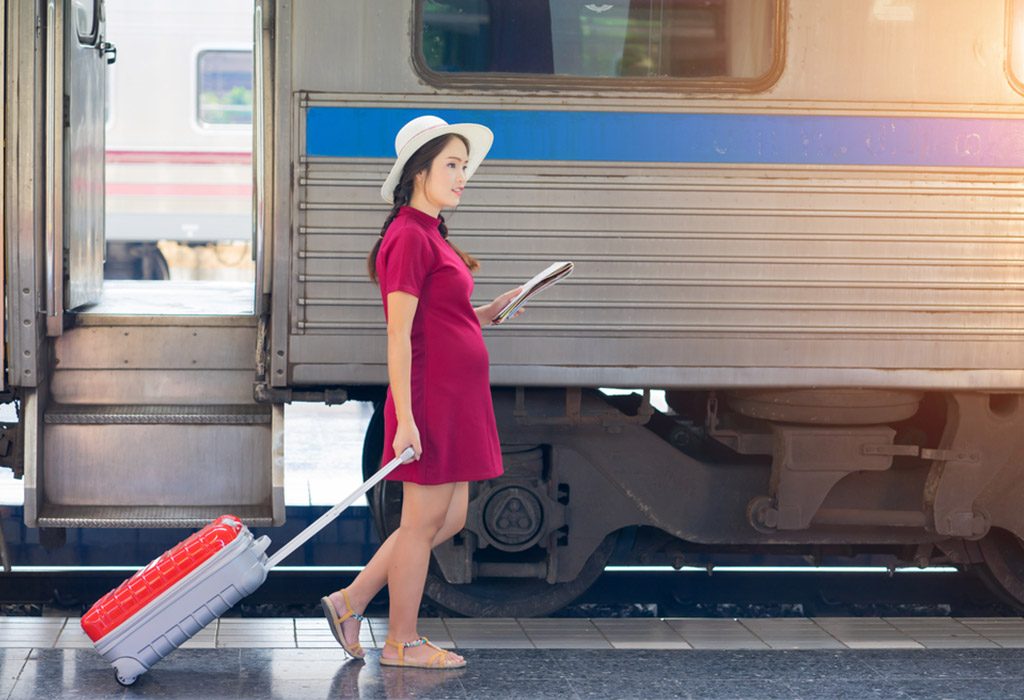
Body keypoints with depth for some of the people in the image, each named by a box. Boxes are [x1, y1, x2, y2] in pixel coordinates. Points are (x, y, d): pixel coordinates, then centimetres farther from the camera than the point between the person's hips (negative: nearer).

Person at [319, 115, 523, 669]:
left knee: (449, 518, 15)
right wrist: (405, 419, -22)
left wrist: (485, 314, 11)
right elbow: (399, 336, -19)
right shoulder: (409, 237, -14)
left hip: (457, 399, 10)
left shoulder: (430, 236, 16)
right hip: (431, 396, -10)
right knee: (423, 520, 1)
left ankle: (350, 602, 21)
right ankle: (402, 642, 14)